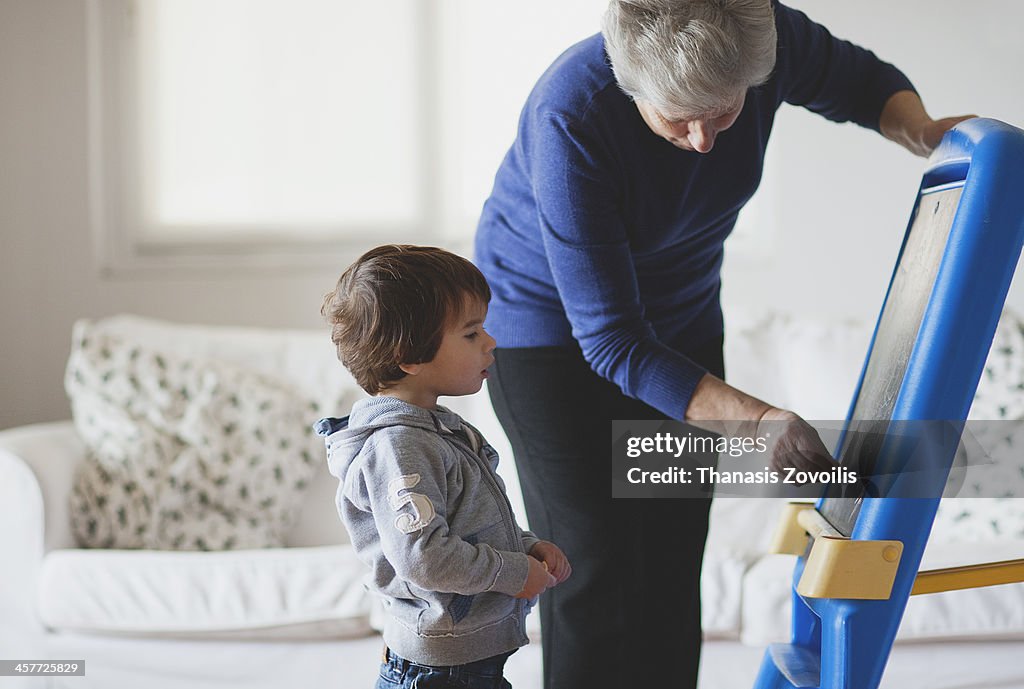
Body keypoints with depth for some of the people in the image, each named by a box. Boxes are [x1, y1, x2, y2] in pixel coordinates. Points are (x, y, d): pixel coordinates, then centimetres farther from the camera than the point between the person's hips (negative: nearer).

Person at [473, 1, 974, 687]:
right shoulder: (568, 121, -36)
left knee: (675, 563, 5)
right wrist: (752, 418, -43)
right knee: (598, 567, -10)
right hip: (552, 318, -4)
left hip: (682, 318, 5)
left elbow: (860, 79, 2)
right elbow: (610, 339, -34)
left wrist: (919, 129, -20)